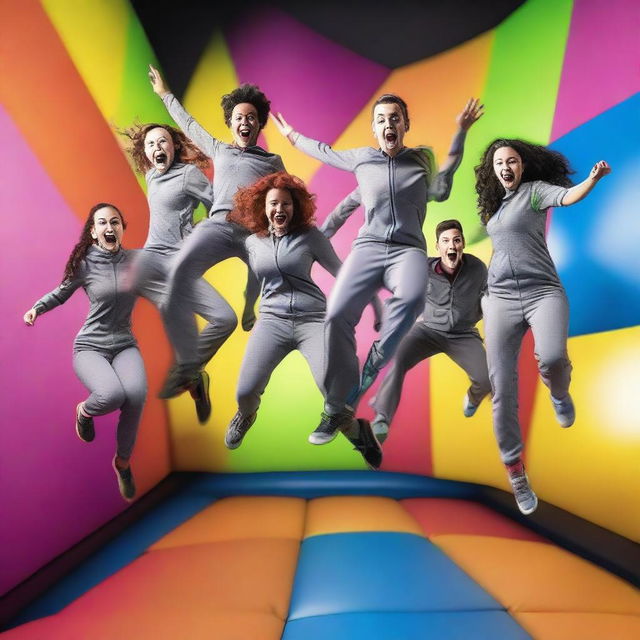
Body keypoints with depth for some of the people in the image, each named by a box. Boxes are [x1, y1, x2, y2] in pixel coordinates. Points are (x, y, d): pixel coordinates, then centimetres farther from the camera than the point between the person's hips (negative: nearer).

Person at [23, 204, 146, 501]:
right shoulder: (84, 264, -3)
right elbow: (61, 293, 14)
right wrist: (37, 307, -1)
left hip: (125, 345, 2)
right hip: (90, 347, -2)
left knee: (136, 395, -30)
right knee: (112, 395, -34)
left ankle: (123, 462, -2)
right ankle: (84, 411, 8)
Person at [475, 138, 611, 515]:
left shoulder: (536, 189, 5)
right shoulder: (495, 205, 20)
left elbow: (569, 197, -15)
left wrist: (593, 179, -32)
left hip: (543, 291, -4)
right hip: (501, 298, 4)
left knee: (552, 358, -34)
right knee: (503, 391, -3)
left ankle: (559, 393, 6)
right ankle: (516, 475, 11)